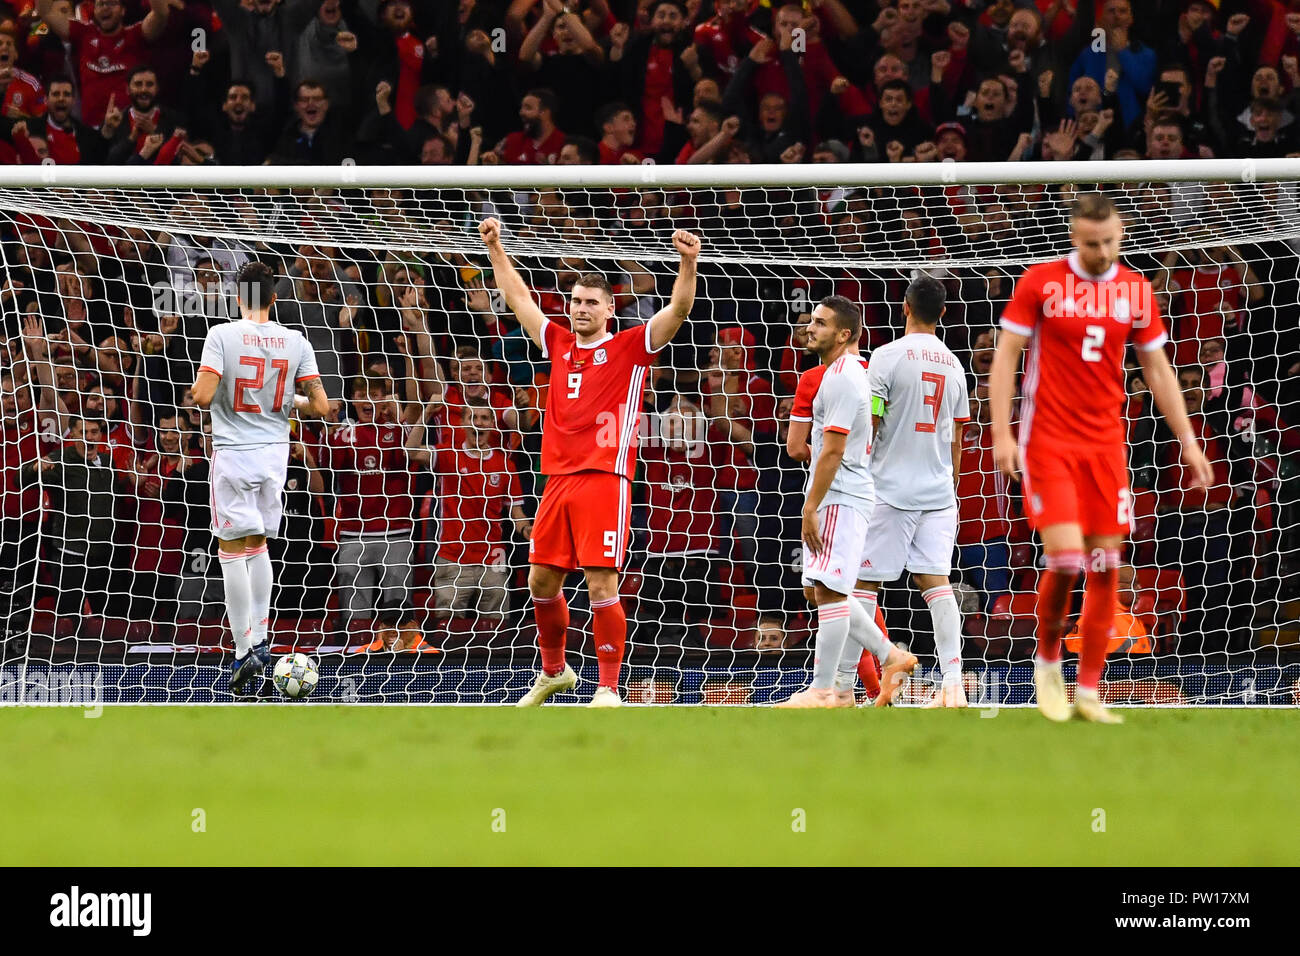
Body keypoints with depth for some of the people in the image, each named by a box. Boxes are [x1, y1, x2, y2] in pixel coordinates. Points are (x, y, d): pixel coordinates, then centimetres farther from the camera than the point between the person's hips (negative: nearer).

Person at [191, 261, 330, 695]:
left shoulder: (222, 336, -10)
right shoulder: (295, 341, 0)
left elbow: (202, 397, -18)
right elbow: (321, 406, -2)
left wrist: (195, 394, 5)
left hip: (233, 454, -4)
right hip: (274, 452, 4)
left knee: (233, 550, 0)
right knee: (259, 546, 20)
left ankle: (244, 650, -6)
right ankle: (259, 639, 18)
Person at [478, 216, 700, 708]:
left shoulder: (631, 347, 2)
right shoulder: (559, 343, 16)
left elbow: (679, 309, -9)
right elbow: (517, 297, 25)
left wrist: (688, 263, -23)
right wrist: (495, 248, 23)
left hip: (604, 478, -6)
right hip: (559, 478, 6)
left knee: (601, 584, -10)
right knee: (542, 580, 10)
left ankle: (608, 689, -5)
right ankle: (553, 671, 30)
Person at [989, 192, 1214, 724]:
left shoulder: (1136, 290, 6)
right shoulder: (1040, 282, -4)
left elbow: (1157, 370, 14)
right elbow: (1006, 356, -2)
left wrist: (1187, 441, 9)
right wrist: (1002, 434, -10)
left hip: (1106, 443, 4)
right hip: (1048, 441, -4)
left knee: (1106, 568, 0)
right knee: (1065, 558, -16)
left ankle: (1088, 693, 7)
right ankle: (1047, 661, 10)